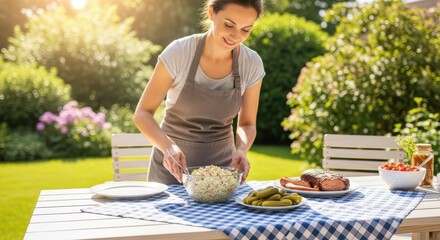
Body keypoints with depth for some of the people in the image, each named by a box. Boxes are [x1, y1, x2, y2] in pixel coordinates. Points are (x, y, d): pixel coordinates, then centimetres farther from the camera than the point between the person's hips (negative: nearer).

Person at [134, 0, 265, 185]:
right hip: (173, 163, -2)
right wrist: (167, 146, -32)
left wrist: (241, 150, -22)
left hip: (221, 163, 2)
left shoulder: (252, 64, -12)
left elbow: (247, 124, -1)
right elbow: (143, 113, -15)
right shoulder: (178, 52, -19)